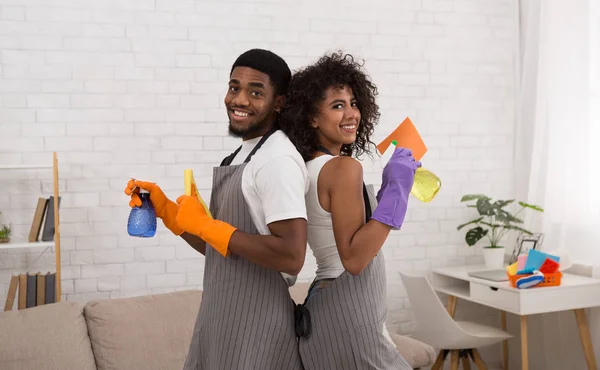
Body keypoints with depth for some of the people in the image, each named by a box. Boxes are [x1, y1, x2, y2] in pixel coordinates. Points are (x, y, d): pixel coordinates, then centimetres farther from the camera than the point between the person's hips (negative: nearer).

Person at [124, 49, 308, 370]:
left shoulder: (277, 160, -18)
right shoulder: (242, 155, 11)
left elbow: (291, 256, -27)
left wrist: (206, 225, -19)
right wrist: (164, 208, 4)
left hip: (255, 330, -8)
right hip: (221, 319, 9)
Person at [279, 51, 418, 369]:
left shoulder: (308, 169, 11)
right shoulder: (344, 167, -16)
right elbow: (354, 259, -23)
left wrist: (388, 187, 17)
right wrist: (396, 190, -21)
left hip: (324, 308, 10)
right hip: (347, 314, -9)